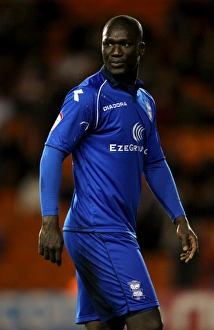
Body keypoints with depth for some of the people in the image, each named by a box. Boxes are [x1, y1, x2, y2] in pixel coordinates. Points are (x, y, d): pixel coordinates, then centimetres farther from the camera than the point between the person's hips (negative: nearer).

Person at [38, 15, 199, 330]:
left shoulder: (145, 102, 17)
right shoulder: (88, 95, -8)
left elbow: (154, 164, 25)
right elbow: (53, 152, -13)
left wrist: (180, 219, 19)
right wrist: (50, 221, -22)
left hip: (120, 231, 8)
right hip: (97, 230, -8)